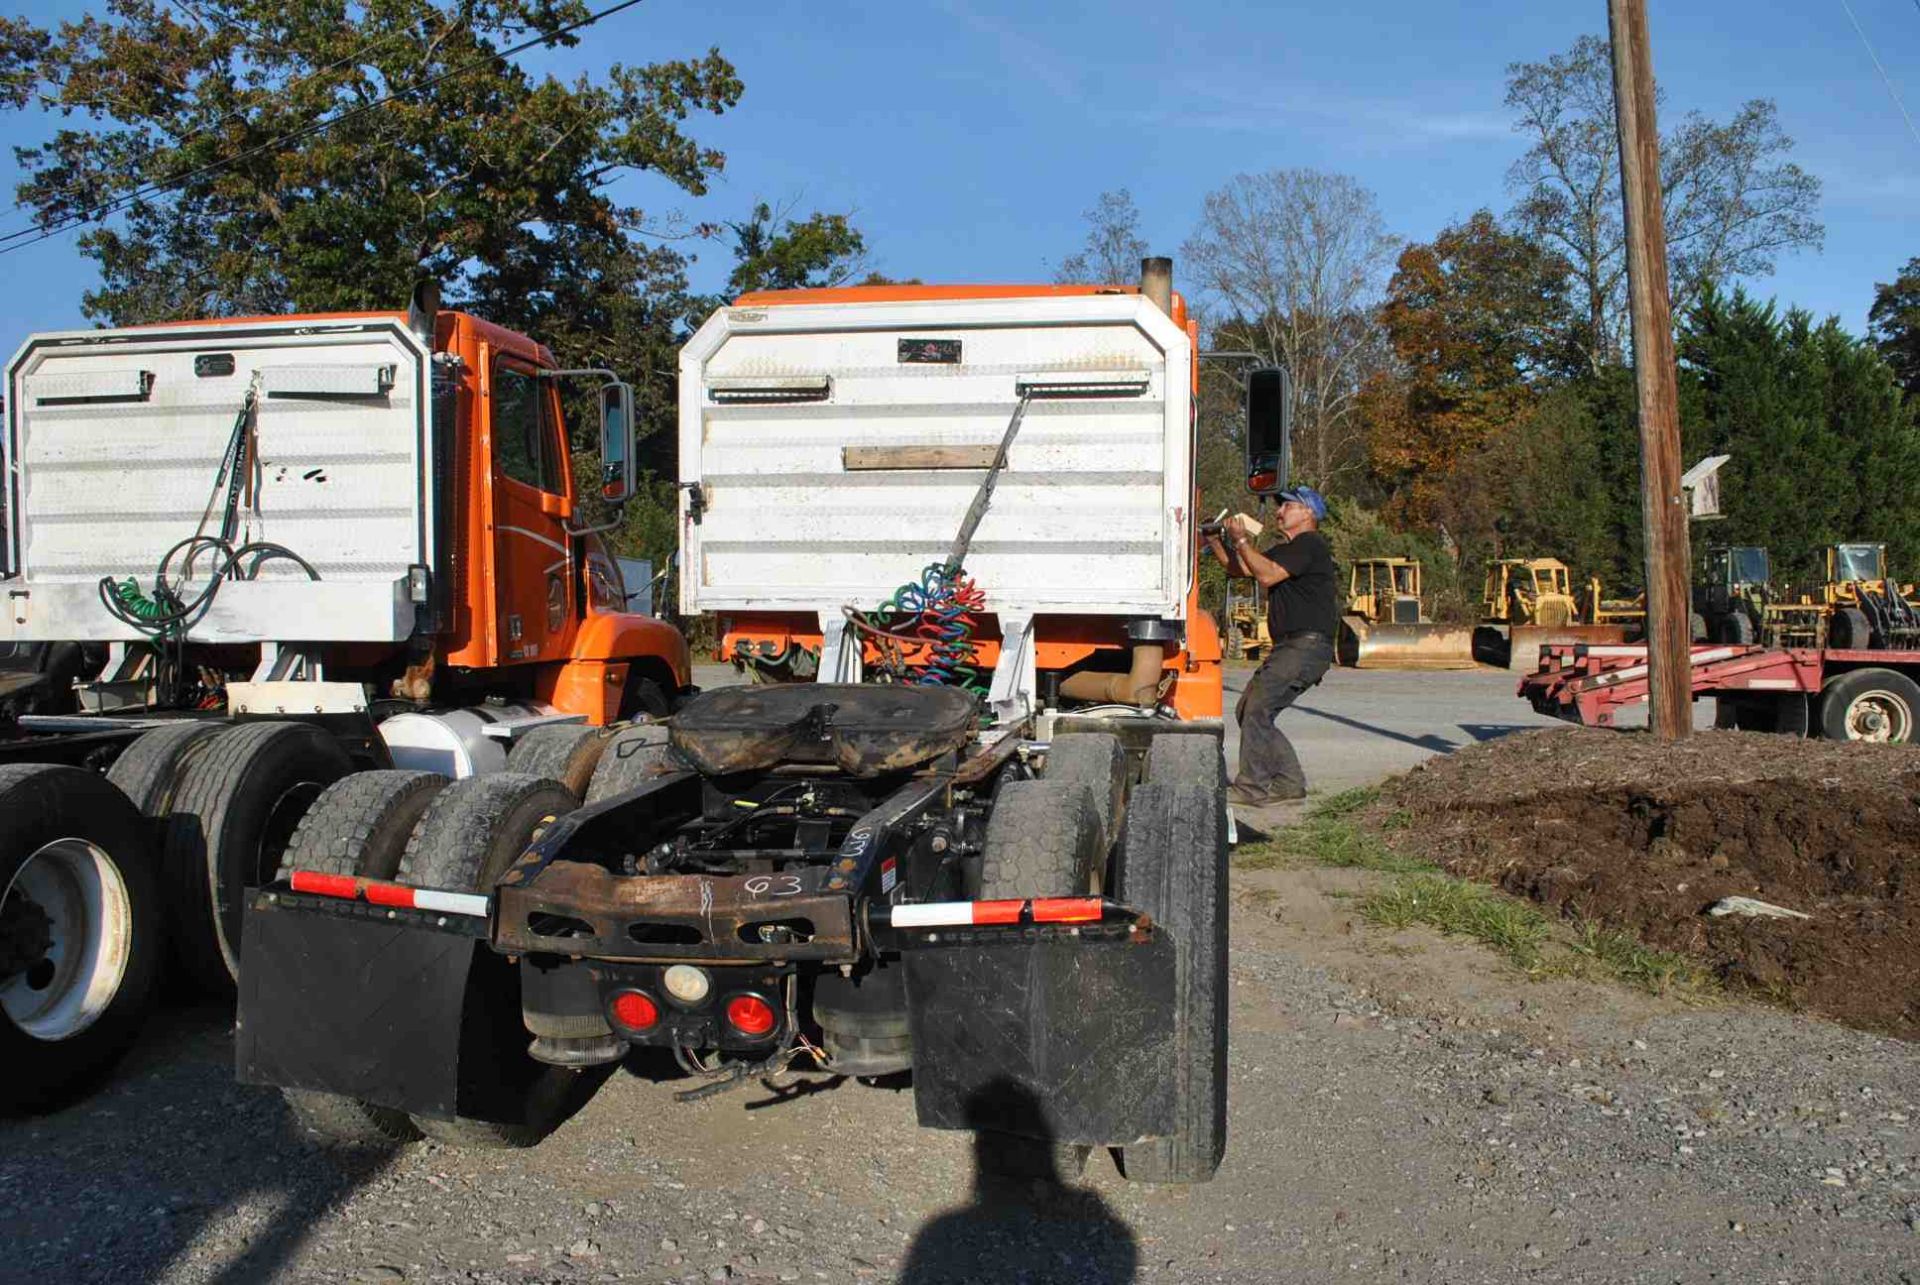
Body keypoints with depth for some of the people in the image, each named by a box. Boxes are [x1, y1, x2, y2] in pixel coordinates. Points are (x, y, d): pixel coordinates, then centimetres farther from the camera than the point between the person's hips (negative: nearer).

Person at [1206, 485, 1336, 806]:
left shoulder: (1310, 544, -8)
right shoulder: (1287, 550, 25)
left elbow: (1267, 575, -21)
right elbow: (1238, 568, 25)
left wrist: (1241, 540, -12)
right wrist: (1215, 540, 13)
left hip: (1307, 645, -10)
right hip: (1289, 647, 10)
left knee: (1258, 709, -16)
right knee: (1248, 710, 8)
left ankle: (1252, 787, -13)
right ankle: (1290, 781, 12)